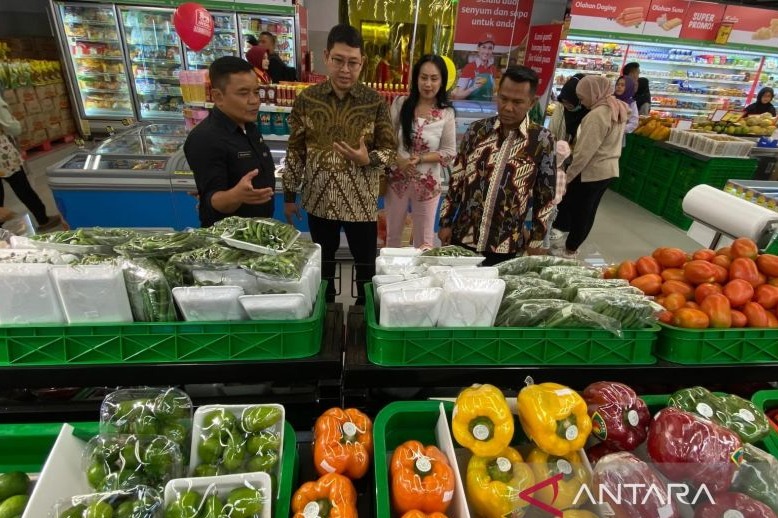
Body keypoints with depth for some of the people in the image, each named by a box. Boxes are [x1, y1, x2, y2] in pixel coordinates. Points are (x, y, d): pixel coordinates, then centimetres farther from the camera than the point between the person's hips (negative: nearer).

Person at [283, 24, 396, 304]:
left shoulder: (375, 102, -7)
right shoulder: (306, 99, -3)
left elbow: (390, 148, -3)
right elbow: (295, 150, 3)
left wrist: (367, 159, -24)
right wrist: (290, 195, 5)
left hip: (360, 200, -1)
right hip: (318, 199, 2)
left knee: (366, 263, 12)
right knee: (323, 261, 19)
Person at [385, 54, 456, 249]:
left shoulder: (447, 114, -7)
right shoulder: (400, 104, -4)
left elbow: (450, 152, -7)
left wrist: (420, 159, -19)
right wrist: (399, 160, -18)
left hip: (428, 182, -1)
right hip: (397, 179, 2)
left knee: (424, 239, 15)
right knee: (392, 234, 19)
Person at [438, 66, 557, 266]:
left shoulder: (542, 140, -5)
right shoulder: (477, 130, 0)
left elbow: (546, 195, -1)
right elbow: (456, 179, 5)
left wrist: (536, 239, -1)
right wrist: (446, 222, 3)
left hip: (506, 247, -2)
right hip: (462, 238, 2)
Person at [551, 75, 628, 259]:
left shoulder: (597, 115, -21)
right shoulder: (618, 108, 8)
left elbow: (585, 152, -23)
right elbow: (607, 144, 12)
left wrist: (567, 175, -16)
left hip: (592, 171, -9)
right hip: (608, 169, 9)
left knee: (579, 210, 4)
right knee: (588, 210, 16)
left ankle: (570, 250, 16)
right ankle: (572, 246, 28)